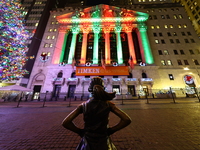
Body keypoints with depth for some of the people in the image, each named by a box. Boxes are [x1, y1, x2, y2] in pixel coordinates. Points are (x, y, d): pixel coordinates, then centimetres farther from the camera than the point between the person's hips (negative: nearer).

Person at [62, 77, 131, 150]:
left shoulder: (83, 105, -16)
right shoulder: (108, 104, -18)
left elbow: (65, 122, -14)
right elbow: (127, 120, -17)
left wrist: (80, 131, -3)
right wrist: (111, 130, -7)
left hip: (87, 143, 0)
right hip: (103, 143, 1)